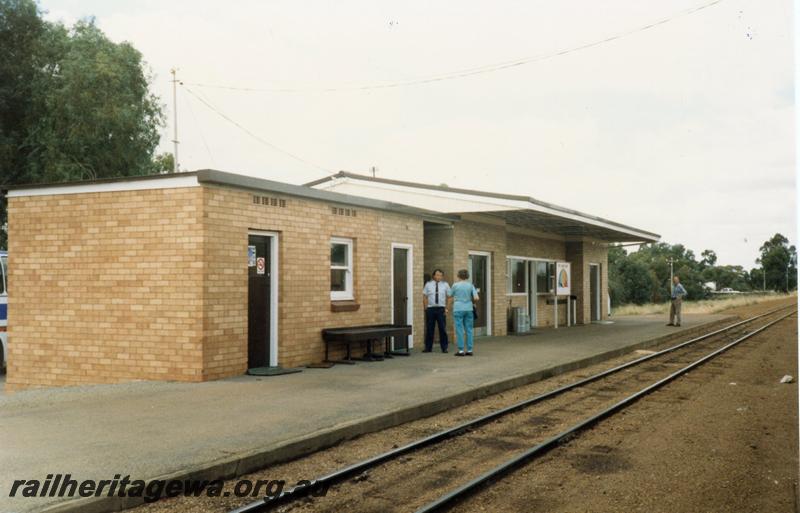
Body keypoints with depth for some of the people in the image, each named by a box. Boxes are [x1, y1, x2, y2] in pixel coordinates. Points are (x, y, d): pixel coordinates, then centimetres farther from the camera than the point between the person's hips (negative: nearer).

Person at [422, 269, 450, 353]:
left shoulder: (445, 285, 4)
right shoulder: (428, 284, 5)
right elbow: (424, 297, 7)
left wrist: (447, 309, -3)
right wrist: (426, 308, 0)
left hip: (441, 309, 0)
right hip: (430, 309, 0)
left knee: (443, 329, 0)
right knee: (429, 329, 5)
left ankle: (444, 348, 7)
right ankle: (428, 348, 14)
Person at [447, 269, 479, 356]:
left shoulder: (455, 285, -2)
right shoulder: (470, 285, 2)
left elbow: (449, 296, 10)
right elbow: (476, 298, -5)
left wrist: (451, 302, 29)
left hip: (458, 309, -2)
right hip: (469, 309, 2)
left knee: (460, 330, 0)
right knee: (469, 329, 8)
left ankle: (461, 350, -1)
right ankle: (469, 350, 8)